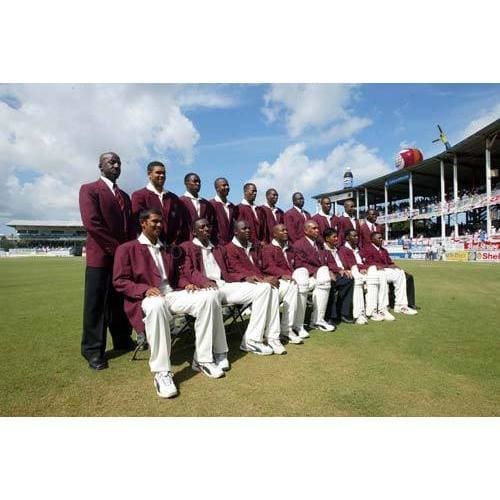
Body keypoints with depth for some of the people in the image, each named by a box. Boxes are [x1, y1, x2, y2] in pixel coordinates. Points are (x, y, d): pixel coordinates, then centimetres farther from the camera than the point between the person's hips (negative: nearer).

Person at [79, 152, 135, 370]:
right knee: (96, 304, 1)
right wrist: (116, 248, -14)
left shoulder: (125, 196, 20)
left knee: (120, 301, 12)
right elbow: (91, 222, -12)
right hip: (100, 255, -6)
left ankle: (122, 340, 24)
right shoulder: (89, 189, 0)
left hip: (124, 255, 6)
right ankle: (93, 350, 11)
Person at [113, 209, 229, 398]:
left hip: (172, 294, 6)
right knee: (157, 305, -44)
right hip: (145, 298, -5)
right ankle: (162, 372, -30)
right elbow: (119, 281, -4)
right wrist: (145, 289, -21)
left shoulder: (168, 250, 24)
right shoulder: (127, 248, 5)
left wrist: (186, 284, 1)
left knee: (210, 296, -19)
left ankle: (202, 359, -12)